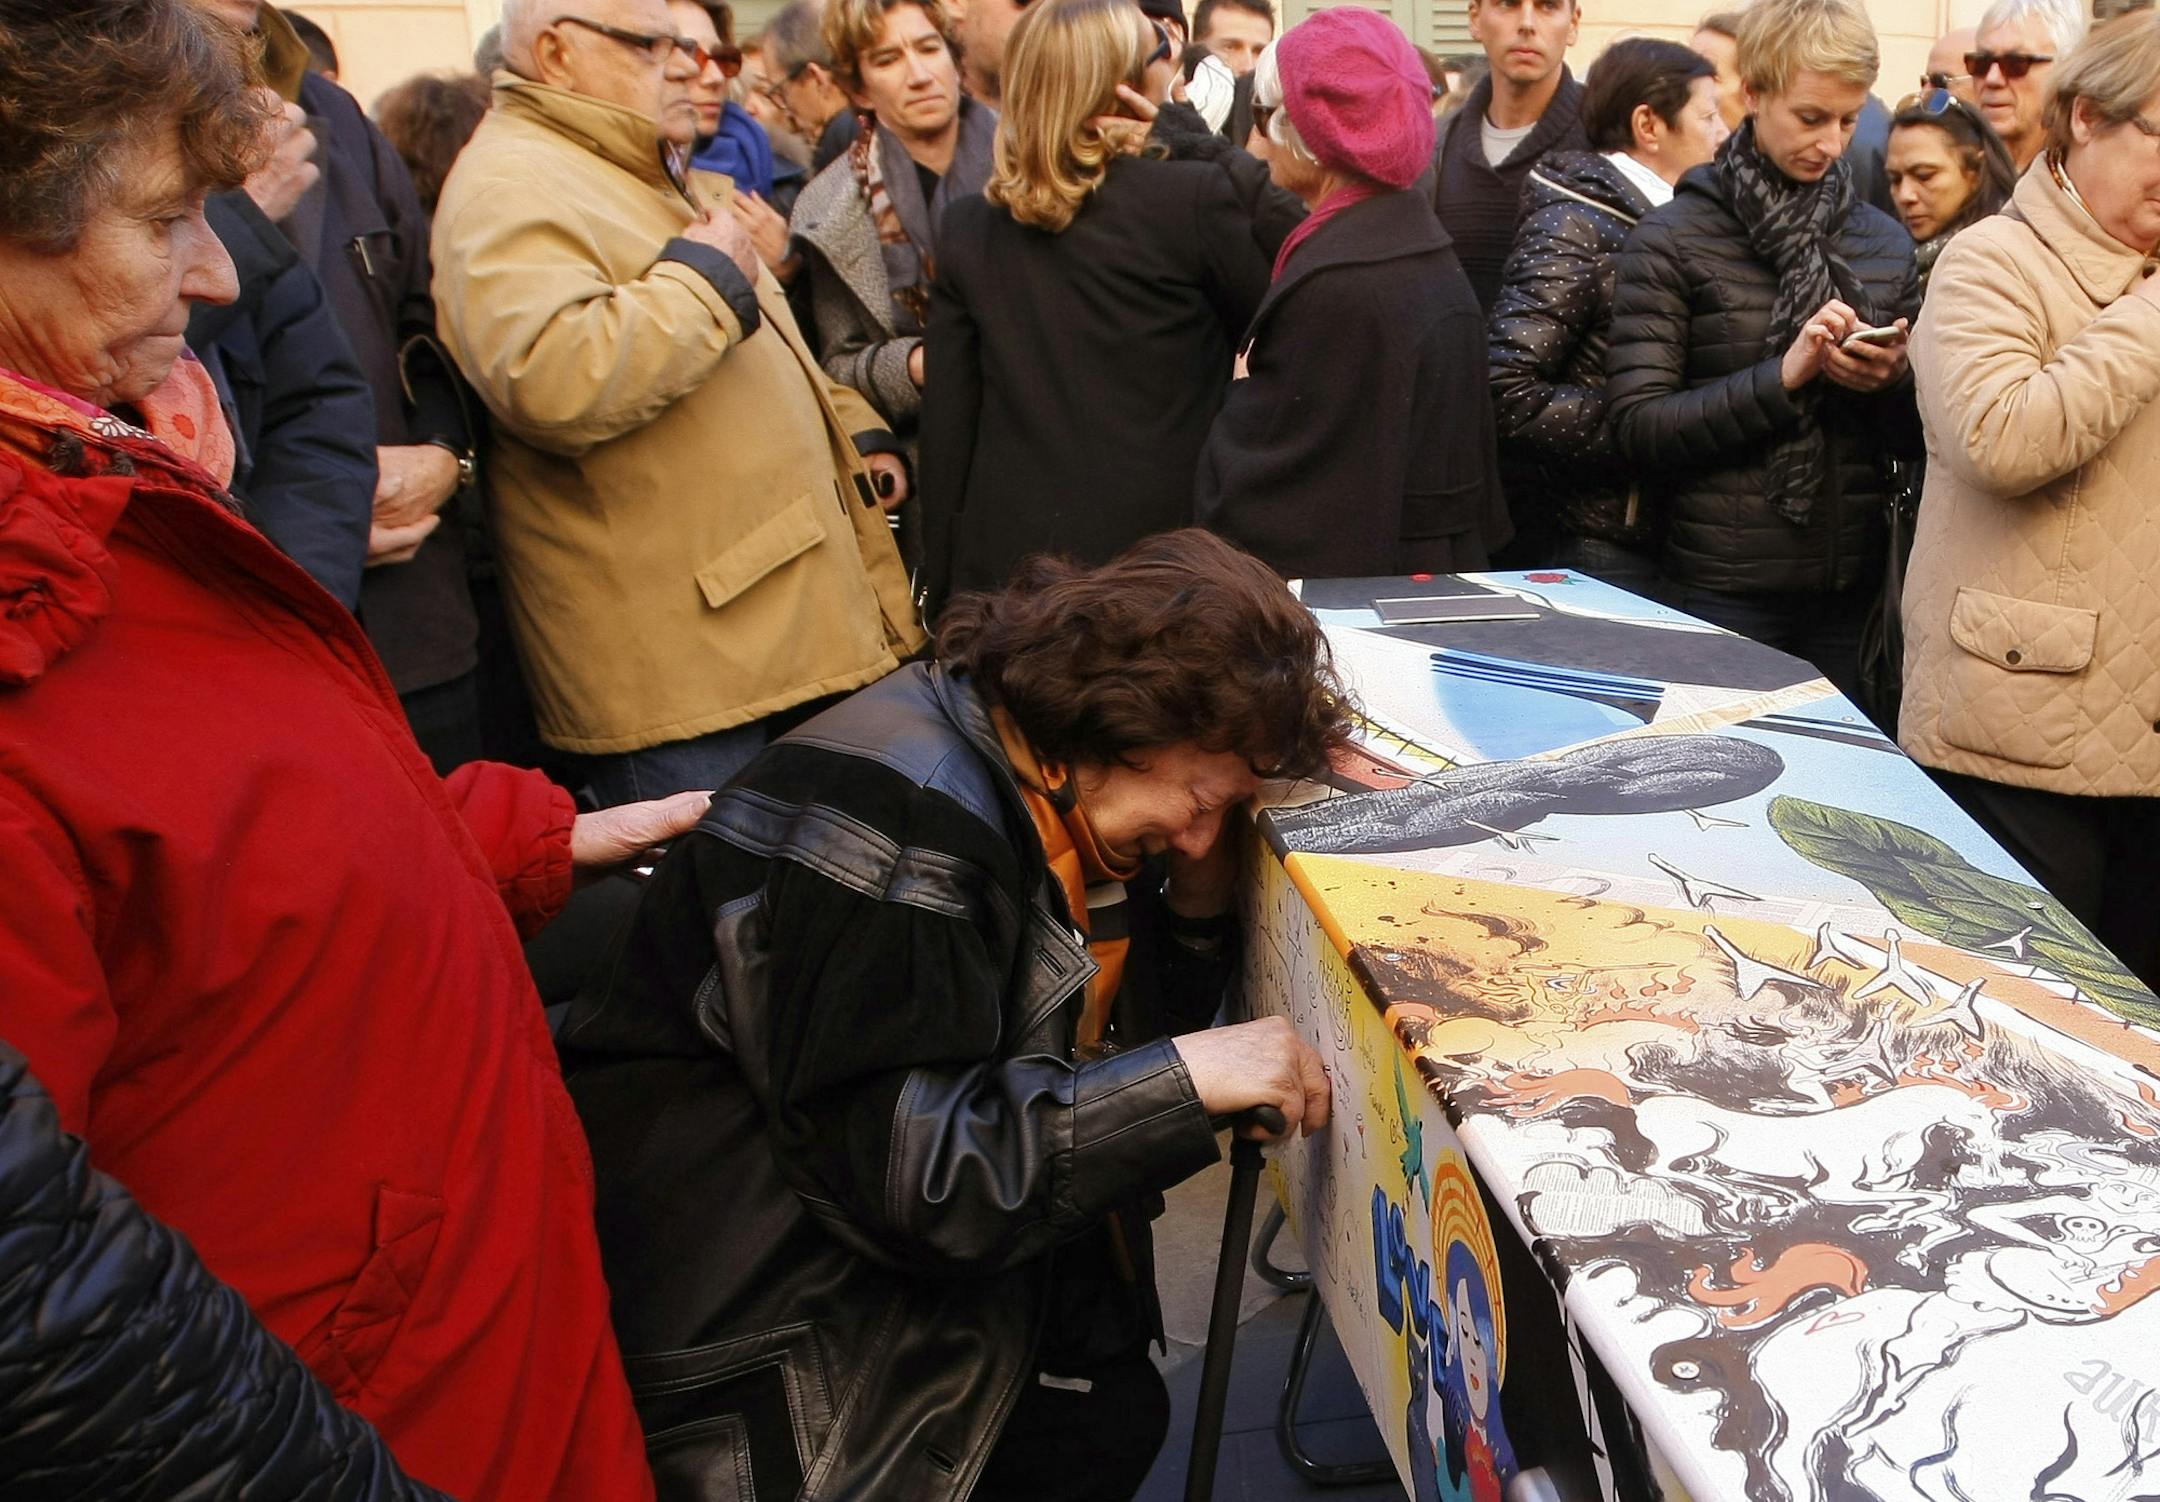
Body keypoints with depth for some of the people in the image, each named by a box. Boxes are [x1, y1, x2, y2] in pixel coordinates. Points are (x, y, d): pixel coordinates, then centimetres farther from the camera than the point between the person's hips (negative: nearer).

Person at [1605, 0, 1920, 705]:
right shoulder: (1672, 240, -4)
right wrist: (1784, 375, -19)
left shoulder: (1886, 241, 10)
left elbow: (1915, 436, 14)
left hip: (1854, 589, 4)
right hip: (1725, 591, -4)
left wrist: (1892, 383, -8)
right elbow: (1636, 426, -11)